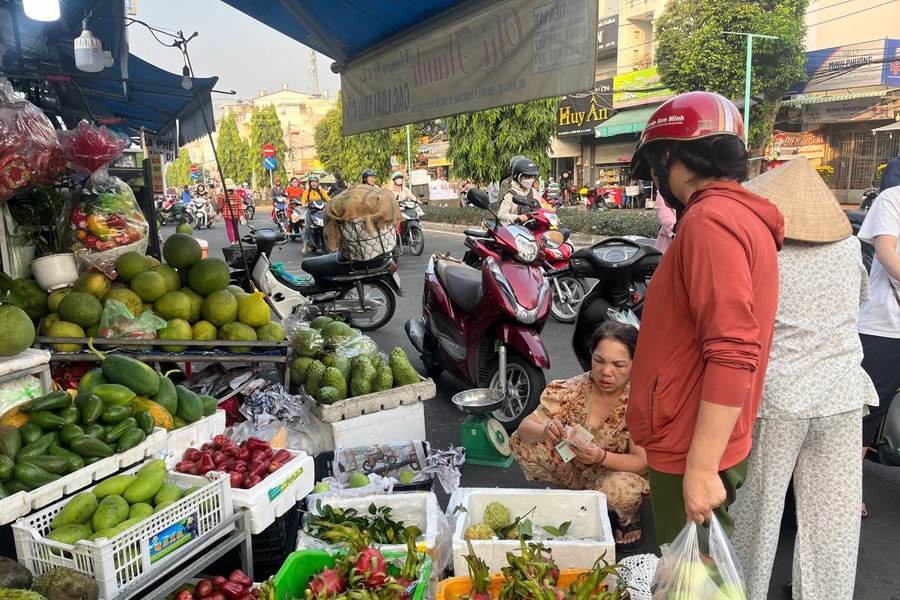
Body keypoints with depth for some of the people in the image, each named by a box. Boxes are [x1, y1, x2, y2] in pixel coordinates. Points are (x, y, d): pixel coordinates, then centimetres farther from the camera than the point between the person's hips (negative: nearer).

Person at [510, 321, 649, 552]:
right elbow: (524, 428, -19)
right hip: (576, 468, 3)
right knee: (522, 443, -17)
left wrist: (602, 456, -42)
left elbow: (642, 463, -22)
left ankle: (628, 517, 2)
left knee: (617, 489, -38)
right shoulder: (572, 390, -17)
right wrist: (544, 431, -44)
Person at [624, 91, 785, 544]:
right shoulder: (746, 216, 14)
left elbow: (733, 356, -26)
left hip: (695, 456, -10)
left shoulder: (710, 221, -18)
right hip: (694, 449, 10)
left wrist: (701, 468, -22)